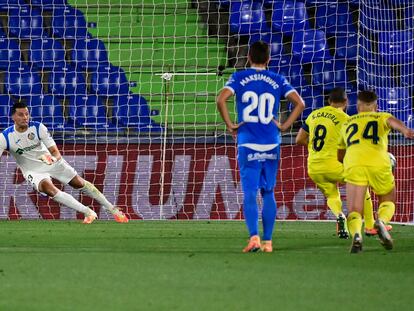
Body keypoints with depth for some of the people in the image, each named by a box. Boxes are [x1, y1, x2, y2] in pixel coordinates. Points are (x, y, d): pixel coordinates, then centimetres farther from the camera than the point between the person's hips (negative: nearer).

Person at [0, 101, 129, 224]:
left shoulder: (38, 127, -17)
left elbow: (55, 152, -18)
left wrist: (54, 158, -41)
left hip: (51, 162, 2)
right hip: (33, 171, -2)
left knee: (79, 183, 1)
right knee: (49, 189, -30)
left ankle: (112, 209, 19)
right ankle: (88, 212, -25)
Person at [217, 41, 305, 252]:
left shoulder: (239, 78, 2)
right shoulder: (277, 81, 6)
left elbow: (221, 99, -13)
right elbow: (299, 103, -2)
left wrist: (230, 125, -3)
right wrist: (284, 126, 4)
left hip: (247, 145, -2)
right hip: (271, 145, 2)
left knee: (250, 193, -3)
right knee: (268, 193, 10)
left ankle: (254, 237, -19)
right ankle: (267, 241, 10)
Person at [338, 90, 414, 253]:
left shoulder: (347, 123, 32)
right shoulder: (382, 117, 23)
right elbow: (393, 122, -2)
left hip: (353, 164, 1)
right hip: (379, 164, -1)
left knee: (354, 210, 0)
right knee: (388, 201, 21)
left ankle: (356, 234, -32)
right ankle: (381, 222, -11)